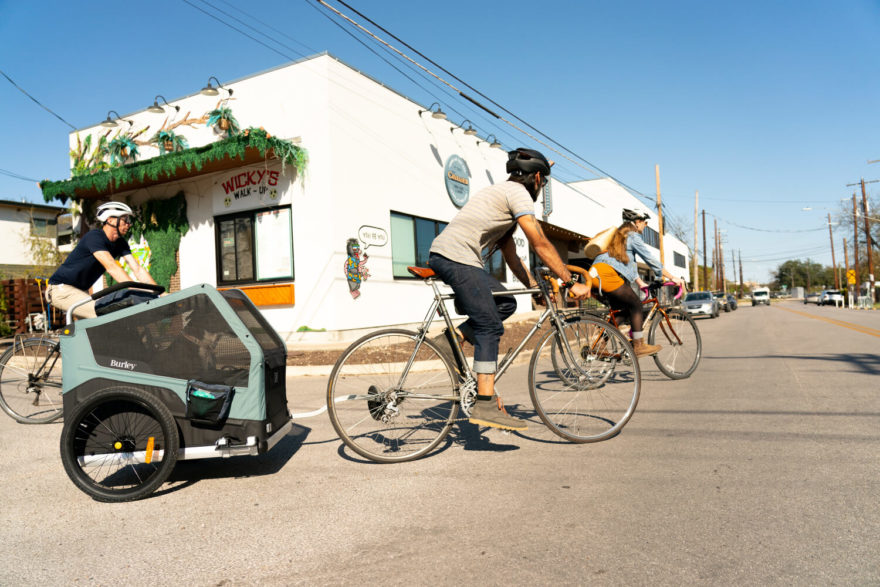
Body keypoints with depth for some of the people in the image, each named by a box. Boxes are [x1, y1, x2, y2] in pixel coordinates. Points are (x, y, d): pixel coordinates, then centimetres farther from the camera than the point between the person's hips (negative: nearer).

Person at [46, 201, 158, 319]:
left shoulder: (120, 243, 2)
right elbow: (112, 267, -34)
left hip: (81, 290, 8)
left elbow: (138, 269, -6)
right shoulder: (94, 236, -22)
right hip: (61, 288, -8)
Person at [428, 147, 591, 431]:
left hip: (443, 256, 10)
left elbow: (510, 255, 26)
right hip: (457, 257, -10)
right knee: (490, 328, -11)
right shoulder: (518, 192, -2)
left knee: (505, 303, 12)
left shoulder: (501, 193, 28)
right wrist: (572, 282, -6)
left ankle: (454, 336, 5)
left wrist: (536, 287, 23)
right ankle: (486, 404, -13)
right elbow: (541, 244, -9)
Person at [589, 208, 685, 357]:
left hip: (596, 274, 9)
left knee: (619, 309, 18)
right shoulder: (633, 236, 0)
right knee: (635, 305, 0)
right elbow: (651, 260, -2)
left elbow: (628, 262, 30)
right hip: (607, 274, -9)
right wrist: (672, 278, 4)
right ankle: (639, 346, 1)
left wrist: (641, 283, 28)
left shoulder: (619, 234, 28)